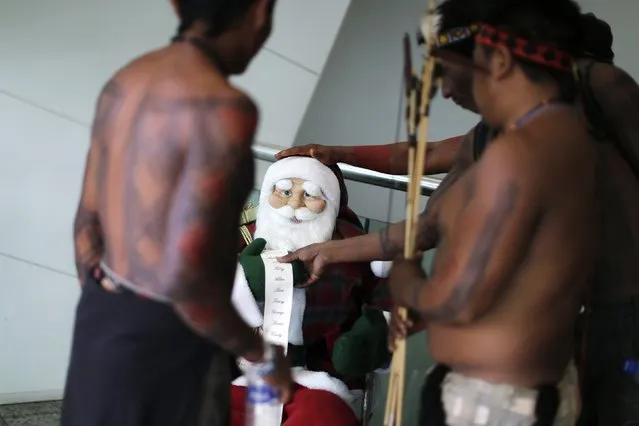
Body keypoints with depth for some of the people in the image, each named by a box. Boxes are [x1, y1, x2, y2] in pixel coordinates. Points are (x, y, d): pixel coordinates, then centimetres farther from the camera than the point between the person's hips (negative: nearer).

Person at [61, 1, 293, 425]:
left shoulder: (125, 83, 2)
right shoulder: (225, 109, -25)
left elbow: (88, 222, 10)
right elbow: (183, 273, -29)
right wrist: (263, 352, -13)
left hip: (106, 319, 8)